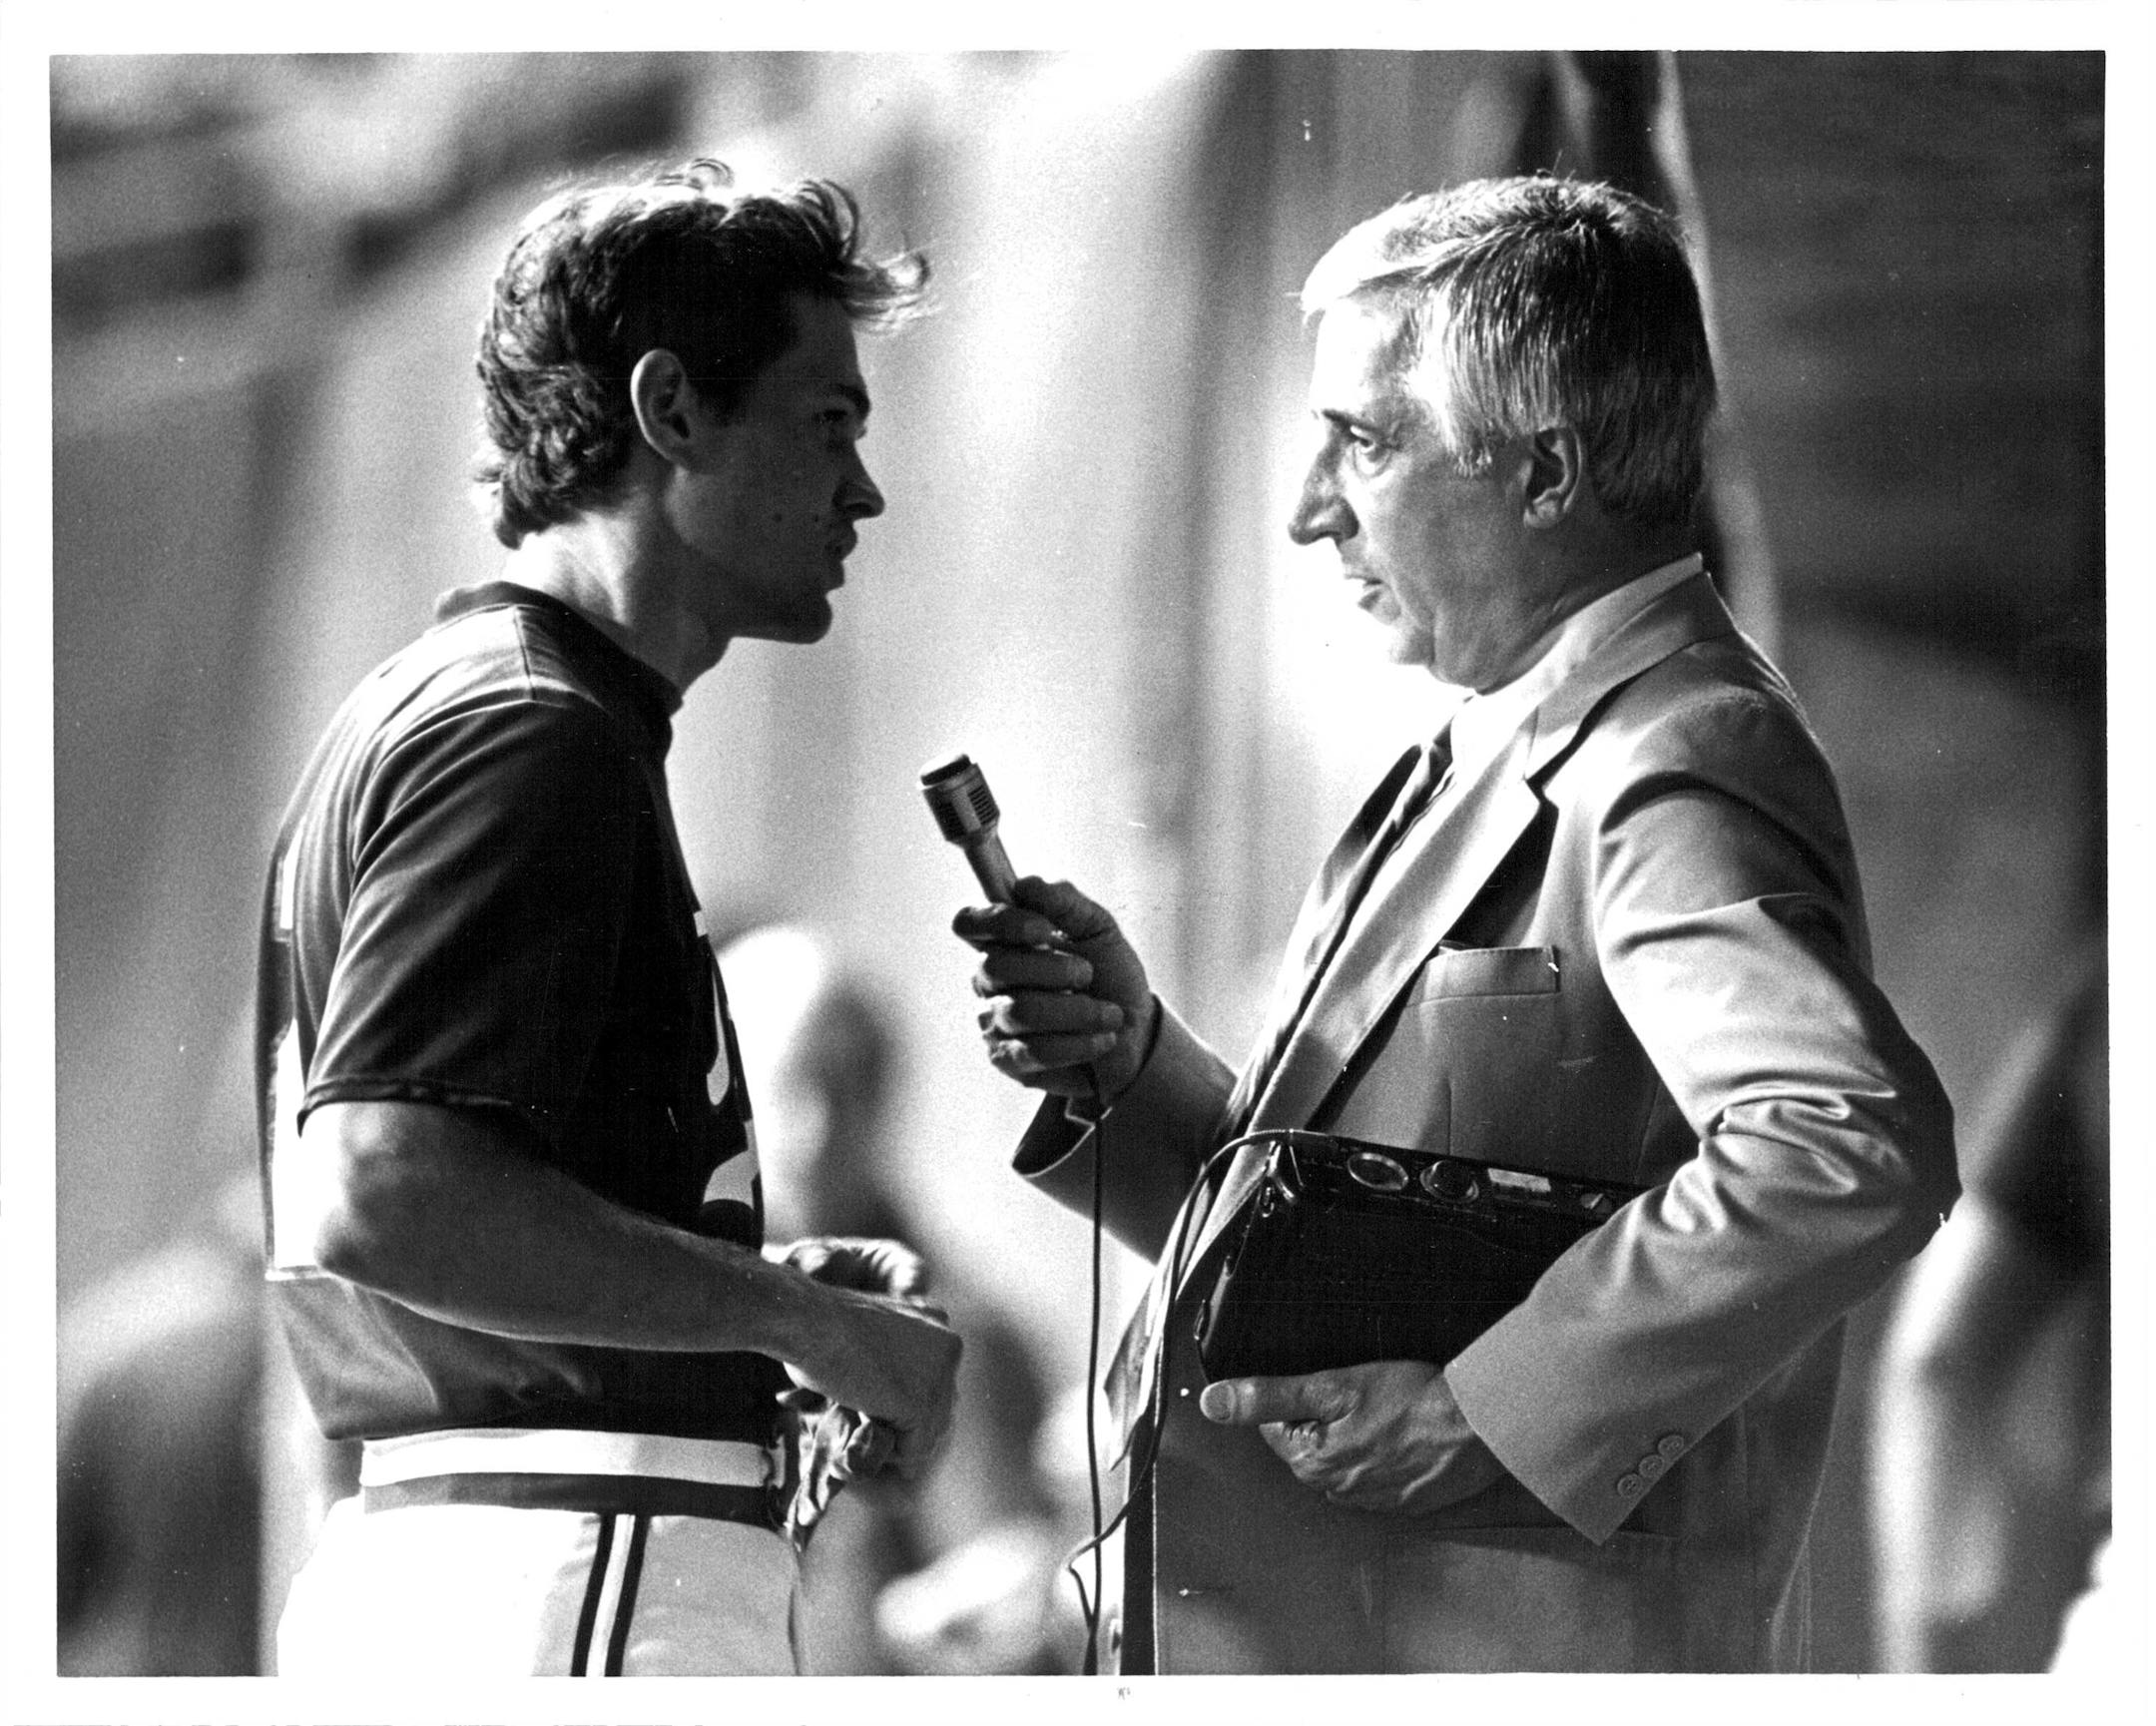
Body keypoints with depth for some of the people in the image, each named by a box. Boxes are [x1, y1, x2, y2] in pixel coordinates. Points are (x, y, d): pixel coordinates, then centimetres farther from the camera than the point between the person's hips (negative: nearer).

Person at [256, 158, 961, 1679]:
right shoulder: (533, 737, -11)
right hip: (577, 1568, -10)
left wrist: (770, 1284, 15)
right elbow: (376, 1193, -23)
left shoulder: (425, 709, 21)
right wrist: (797, 1319, -15)